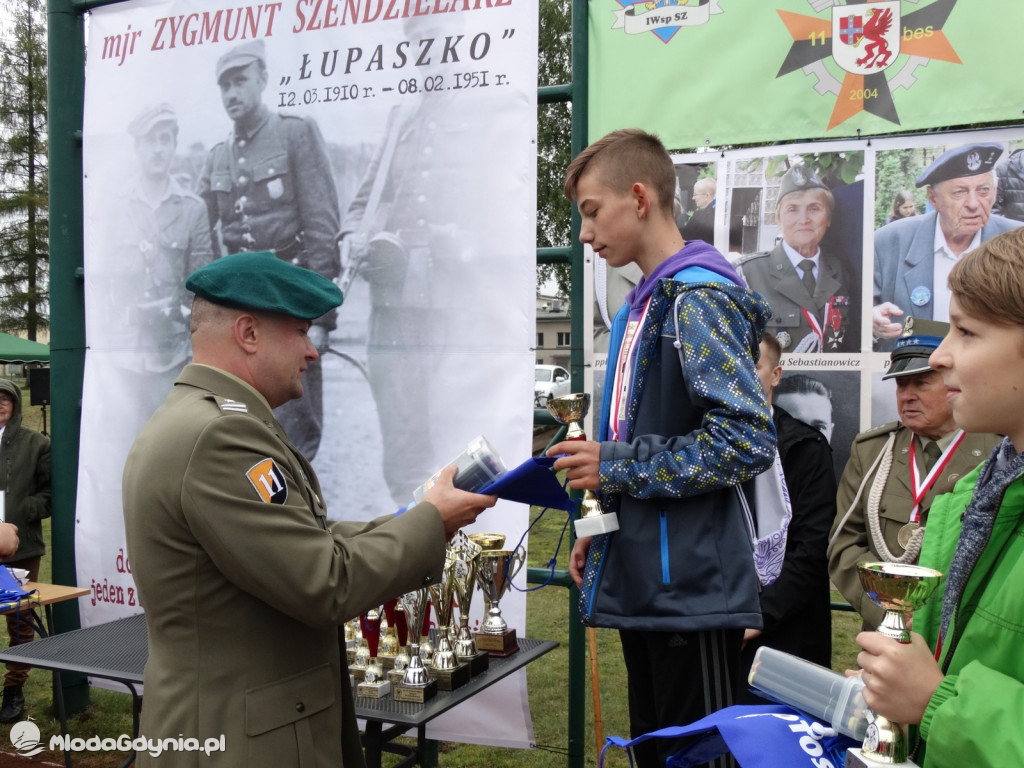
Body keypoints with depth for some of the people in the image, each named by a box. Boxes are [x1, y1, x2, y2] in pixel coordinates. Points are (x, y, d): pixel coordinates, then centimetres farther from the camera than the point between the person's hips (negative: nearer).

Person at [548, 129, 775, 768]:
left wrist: (616, 466, -17)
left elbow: (748, 440, -24)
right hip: (644, 583, 9)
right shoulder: (645, 304, 14)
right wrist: (604, 528, 17)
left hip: (691, 589, -9)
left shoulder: (699, 298, -14)